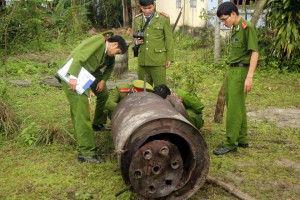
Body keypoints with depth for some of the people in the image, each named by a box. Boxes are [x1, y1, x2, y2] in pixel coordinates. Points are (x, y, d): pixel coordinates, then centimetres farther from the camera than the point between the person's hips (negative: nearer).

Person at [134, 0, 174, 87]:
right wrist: (137, 41, -3)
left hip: (158, 60, -4)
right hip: (143, 60, 4)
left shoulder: (163, 18, -1)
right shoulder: (137, 19, 10)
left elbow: (169, 39, 2)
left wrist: (169, 58, -1)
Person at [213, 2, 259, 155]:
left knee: (234, 108, -6)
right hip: (231, 71, 9)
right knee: (238, 107, 13)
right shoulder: (235, 29, 14)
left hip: (241, 71, -9)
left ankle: (230, 144, 0)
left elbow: (254, 52, -17)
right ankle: (242, 139, 23)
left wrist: (249, 76, -23)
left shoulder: (247, 28, -12)